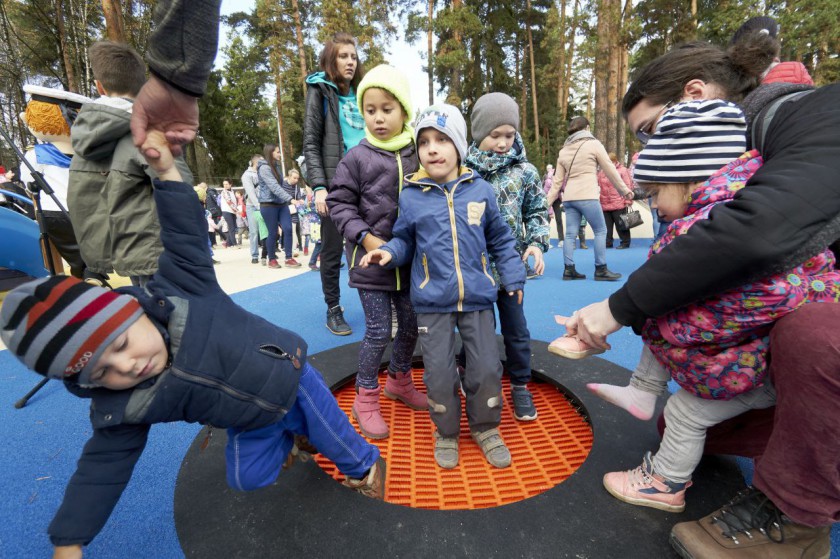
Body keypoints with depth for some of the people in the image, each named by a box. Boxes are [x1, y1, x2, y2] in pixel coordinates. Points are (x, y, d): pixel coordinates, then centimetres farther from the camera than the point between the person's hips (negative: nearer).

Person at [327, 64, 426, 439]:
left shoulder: (417, 155, 3)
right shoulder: (357, 158, -6)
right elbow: (339, 203, -4)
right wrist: (366, 237, -16)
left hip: (409, 259, 4)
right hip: (371, 260, -4)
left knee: (411, 324, 14)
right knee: (378, 331, 0)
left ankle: (399, 381, 39)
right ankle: (366, 397, 21)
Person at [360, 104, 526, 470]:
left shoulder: (480, 190, 1)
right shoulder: (411, 196, -2)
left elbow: (500, 240, 10)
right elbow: (406, 241, 8)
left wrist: (513, 278, 7)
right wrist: (389, 252, -13)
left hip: (478, 298, 1)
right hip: (432, 302, -1)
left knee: (486, 367, 9)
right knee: (439, 372, 6)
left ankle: (485, 428, 34)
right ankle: (446, 431, 32)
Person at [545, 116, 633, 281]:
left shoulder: (563, 151, 14)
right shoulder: (594, 144, 2)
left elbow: (557, 181, 11)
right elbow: (610, 169, 4)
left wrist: (547, 202, 14)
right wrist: (624, 190, 11)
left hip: (568, 198, 5)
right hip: (587, 196, -5)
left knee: (570, 234, 5)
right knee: (600, 231, 4)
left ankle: (569, 269, 5)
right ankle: (601, 270, 5)